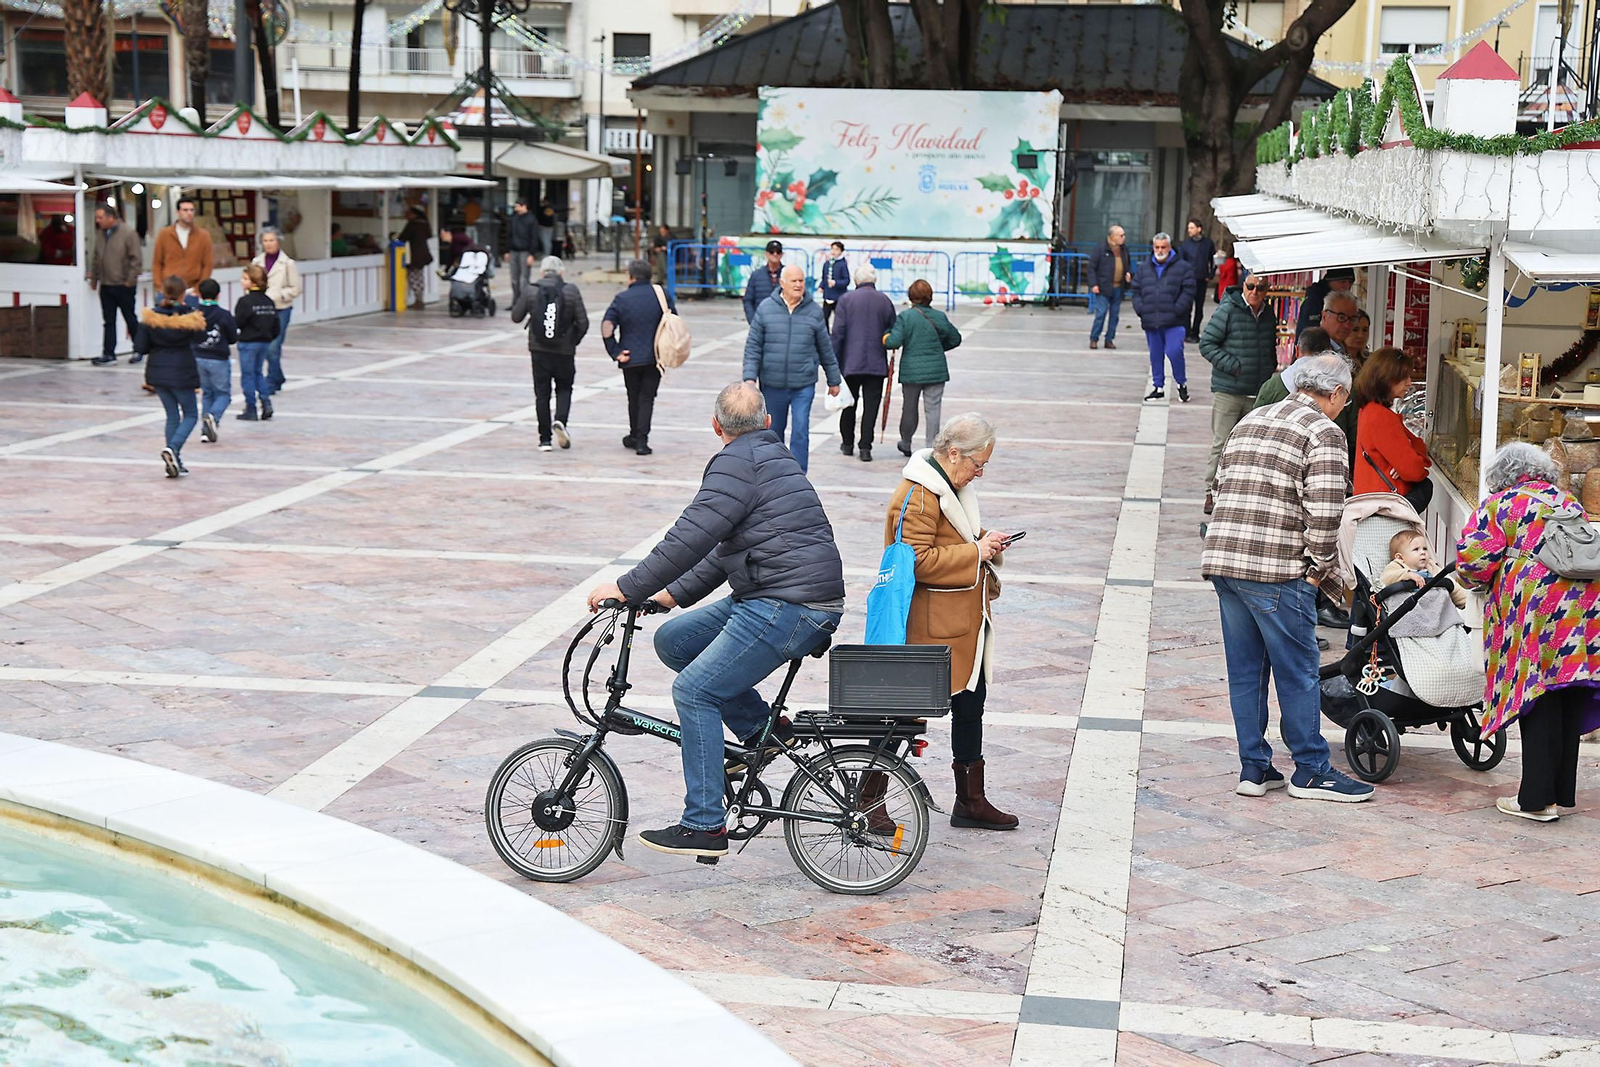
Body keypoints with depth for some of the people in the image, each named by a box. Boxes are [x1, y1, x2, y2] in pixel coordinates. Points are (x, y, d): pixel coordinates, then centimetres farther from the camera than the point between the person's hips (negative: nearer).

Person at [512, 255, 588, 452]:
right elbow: (583, 322, -7)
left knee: (542, 393, 8)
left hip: (539, 350, 0)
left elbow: (516, 316, 4)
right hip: (565, 350, 0)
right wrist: (574, 340, 10)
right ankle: (560, 420, -10)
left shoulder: (530, 291, -5)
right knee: (564, 388, 16)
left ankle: (545, 439, 7)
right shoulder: (571, 291, -6)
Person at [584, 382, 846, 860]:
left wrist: (627, 587, -13)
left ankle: (704, 826, -10)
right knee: (673, 640, 13)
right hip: (768, 600, 10)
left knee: (694, 691, -10)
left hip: (789, 608, -10)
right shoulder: (774, 458, 22)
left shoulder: (737, 463, -10)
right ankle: (762, 727, 15)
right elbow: (725, 549, 26)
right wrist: (675, 594, 23)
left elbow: (691, 538, -18)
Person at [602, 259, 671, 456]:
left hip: (631, 358, 0)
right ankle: (641, 441, -8)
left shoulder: (621, 299, -4)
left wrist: (615, 352, -5)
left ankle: (634, 436, 30)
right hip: (655, 357, 0)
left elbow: (607, 327, -10)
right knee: (647, 398, 3)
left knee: (634, 398, 17)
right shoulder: (662, 295, -1)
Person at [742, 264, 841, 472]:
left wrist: (833, 380, 15)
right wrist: (750, 377, -8)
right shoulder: (766, 308, 0)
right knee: (773, 431, 14)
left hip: (804, 384, -1)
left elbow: (826, 348, 10)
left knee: (800, 431, -11)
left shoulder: (814, 311, 2)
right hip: (772, 384, 1)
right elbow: (753, 346, 1)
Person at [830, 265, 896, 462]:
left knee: (849, 404, 13)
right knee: (871, 406, 1)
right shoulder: (885, 301, 2)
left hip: (850, 362, 0)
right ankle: (865, 447, -4)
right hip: (876, 364, 0)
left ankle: (848, 444, 23)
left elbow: (838, 333, -5)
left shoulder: (846, 299, -3)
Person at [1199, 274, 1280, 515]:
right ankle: (1212, 492, 5)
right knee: (1222, 443, -3)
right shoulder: (1229, 310, -8)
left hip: (1259, 393, 5)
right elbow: (1206, 344, -8)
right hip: (1228, 389, -5)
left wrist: (1271, 369, 10)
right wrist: (1233, 366, -15)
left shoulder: (1269, 314, 10)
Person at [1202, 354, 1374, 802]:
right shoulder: (1324, 433, -5)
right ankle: (1310, 771, 12)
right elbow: (1324, 513, -14)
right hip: (1276, 571, -7)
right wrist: (1322, 569, -1)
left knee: (1245, 670, 13)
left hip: (1220, 559, 7)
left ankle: (1253, 768, 18)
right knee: (1298, 672, 4)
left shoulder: (1249, 421, 18)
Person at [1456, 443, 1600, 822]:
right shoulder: (1569, 503, 23)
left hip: (1539, 607, -5)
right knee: (1569, 701, 9)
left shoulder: (1500, 505, 6)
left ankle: (1537, 799, -4)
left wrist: (1474, 580, 18)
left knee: (1538, 702, -3)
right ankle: (1562, 794, 16)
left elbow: (1473, 557, -1)